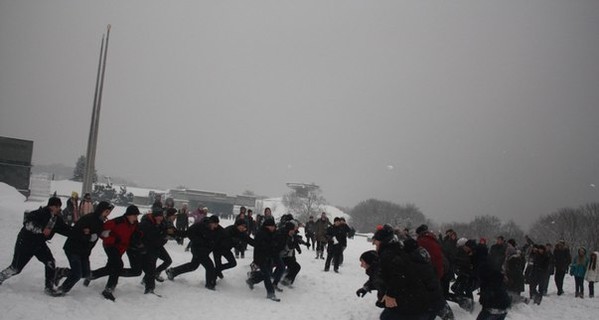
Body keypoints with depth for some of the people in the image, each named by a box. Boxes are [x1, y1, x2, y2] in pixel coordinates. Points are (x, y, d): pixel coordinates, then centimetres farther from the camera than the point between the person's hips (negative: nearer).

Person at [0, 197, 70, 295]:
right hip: (25, 243, -6)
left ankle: (49, 287, 0)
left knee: (50, 263, -11)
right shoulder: (40, 213, -26)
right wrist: (41, 230, -41)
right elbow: (27, 222, -37)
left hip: (39, 244, 6)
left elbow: (66, 230, -2)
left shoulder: (57, 219, -4)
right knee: (16, 268, 3)